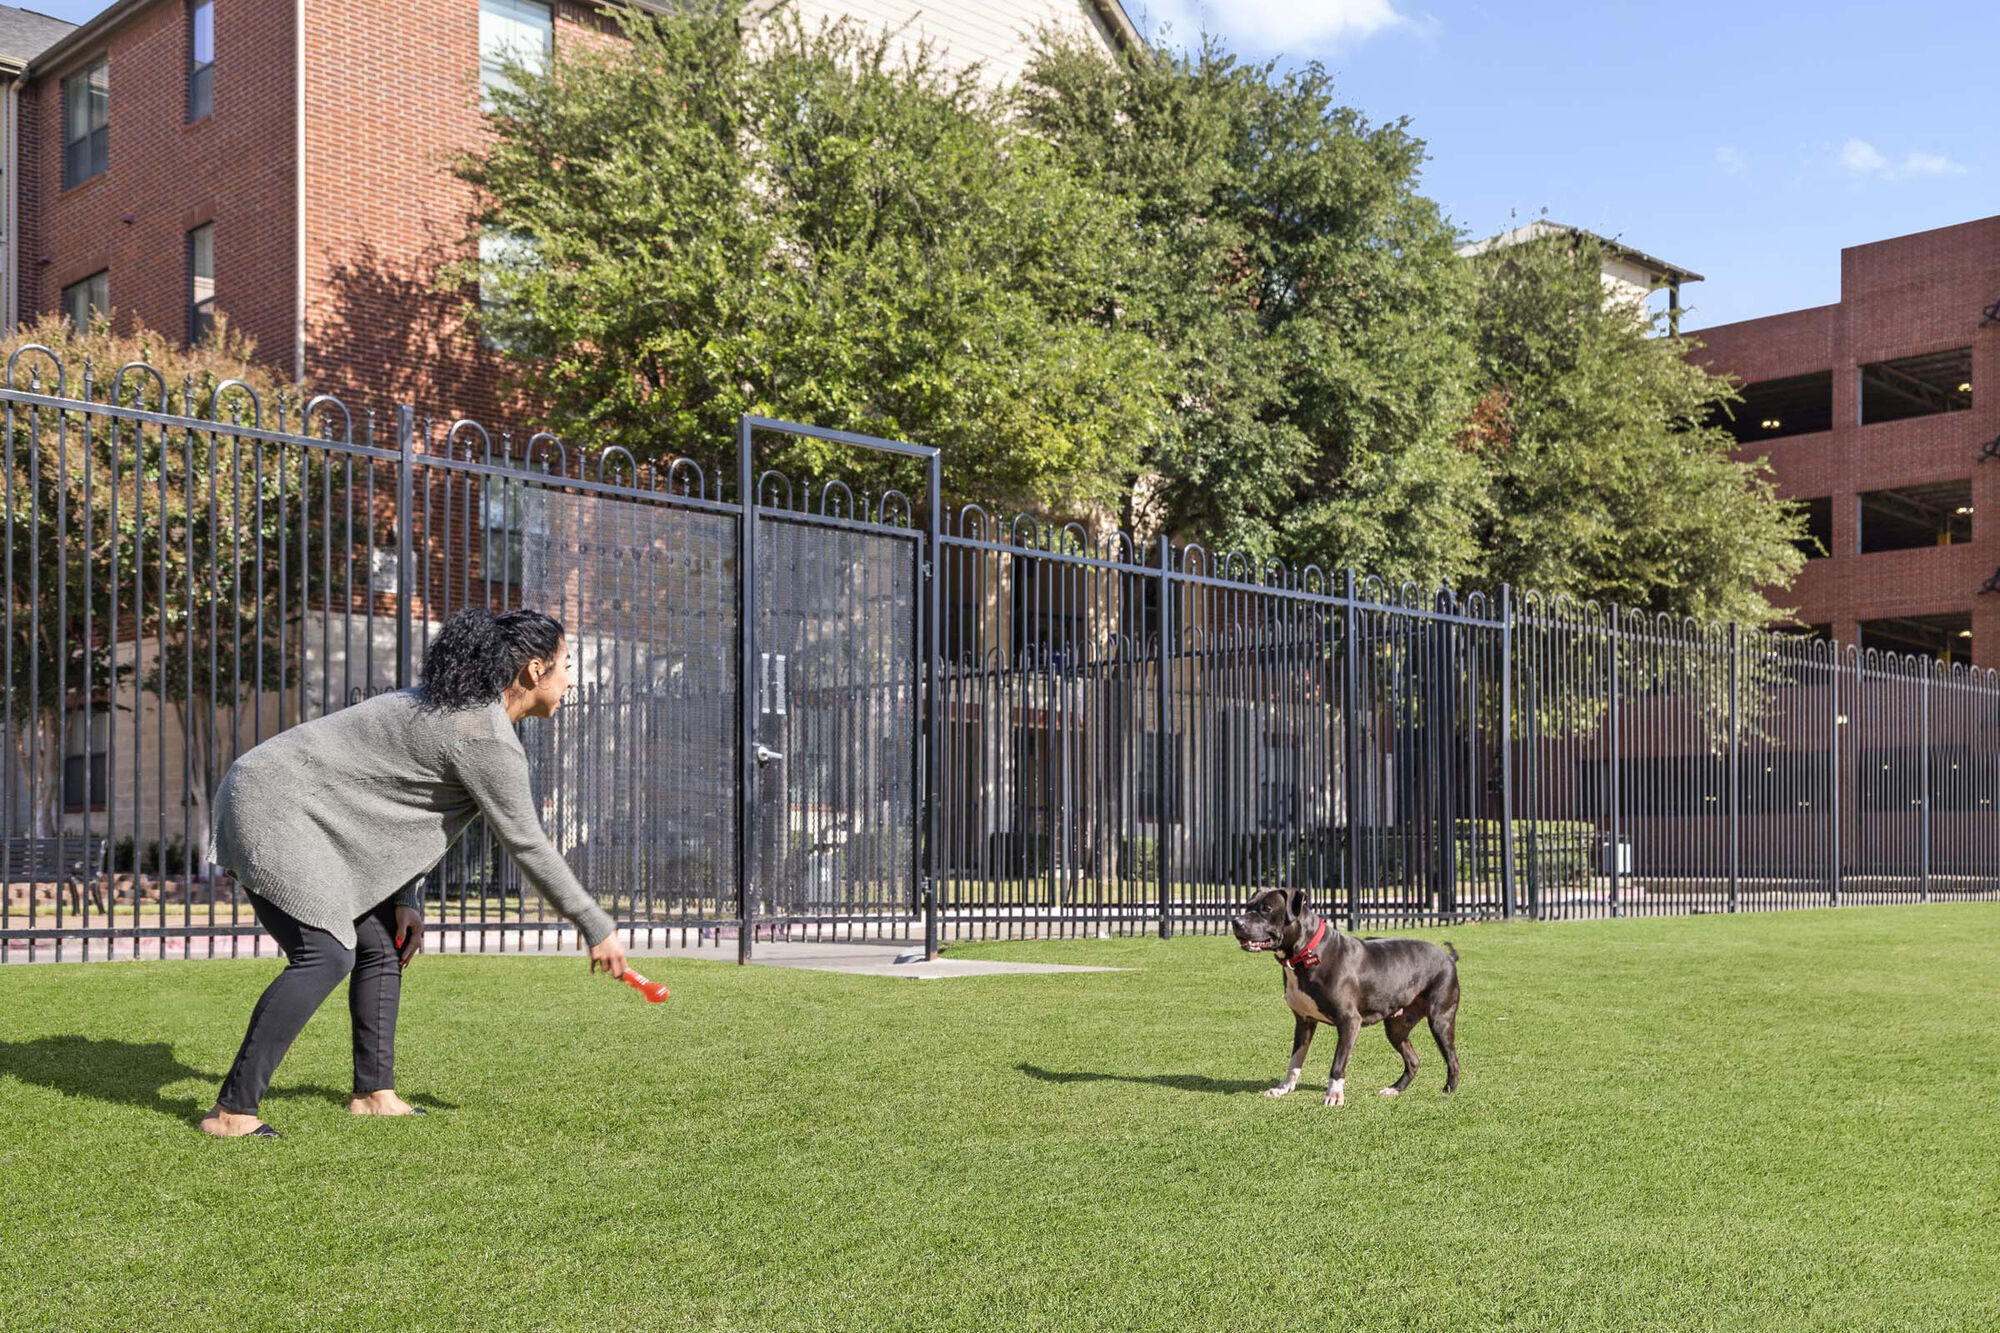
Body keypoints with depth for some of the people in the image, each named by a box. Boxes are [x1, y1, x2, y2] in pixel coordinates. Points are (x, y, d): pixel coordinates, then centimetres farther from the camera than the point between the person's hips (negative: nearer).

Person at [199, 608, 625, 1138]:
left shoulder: (456, 704, 11)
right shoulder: (487, 737, -20)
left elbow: (407, 814, 14)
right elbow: (527, 845, -16)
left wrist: (405, 902, 7)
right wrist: (598, 930, -9)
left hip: (302, 814, 10)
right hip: (271, 807, -10)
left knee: (381, 945, 9)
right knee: (325, 956, -18)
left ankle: (373, 1091, 14)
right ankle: (231, 1110, -14)